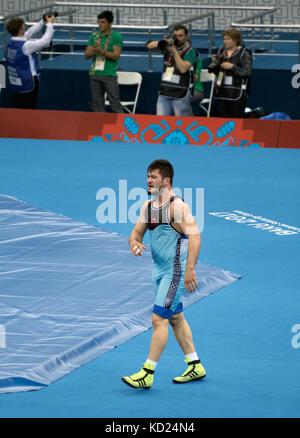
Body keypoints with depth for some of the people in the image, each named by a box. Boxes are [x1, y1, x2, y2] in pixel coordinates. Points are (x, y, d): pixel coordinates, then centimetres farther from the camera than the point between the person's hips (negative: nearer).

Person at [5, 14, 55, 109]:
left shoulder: (11, 42, 1)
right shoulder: (25, 45, -23)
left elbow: (30, 31, 11)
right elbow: (45, 41, -17)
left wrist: (43, 21, 13)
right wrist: (50, 24, -5)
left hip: (15, 82, 8)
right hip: (27, 83, -8)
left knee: (19, 108, 13)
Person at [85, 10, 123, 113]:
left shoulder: (116, 36, -3)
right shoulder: (94, 36, 11)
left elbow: (116, 55, -11)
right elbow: (86, 55, 10)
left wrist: (102, 51, -23)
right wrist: (93, 51, -13)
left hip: (109, 75, -5)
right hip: (95, 74, 5)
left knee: (115, 103, -7)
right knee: (97, 104, 6)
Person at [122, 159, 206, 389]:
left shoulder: (177, 207, -18)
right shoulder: (148, 206, 8)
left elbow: (195, 236, -26)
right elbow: (137, 232, 15)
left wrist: (189, 270, -34)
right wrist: (135, 243, -11)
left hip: (175, 272, -9)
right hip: (159, 271, 9)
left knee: (159, 319, -11)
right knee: (176, 318, 16)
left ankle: (147, 373, -10)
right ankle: (195, 366, 27)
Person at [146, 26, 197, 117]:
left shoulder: (189, 52, -5)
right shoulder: (168, 47, 11)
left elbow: (183, 69, -18)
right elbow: (149, 46, 7)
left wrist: (174, 51, -19)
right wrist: (161, 43, -12)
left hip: (180, 97, -5)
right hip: (164, 95, 5)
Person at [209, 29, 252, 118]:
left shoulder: (244, 53, -6)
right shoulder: (222, 51, 11)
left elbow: (247, 72, -13)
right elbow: (216, 71, 19)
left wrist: (232, 67, -20)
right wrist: (214, 63, -2)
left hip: (237, 93, -6)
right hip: (221, 91, 6)